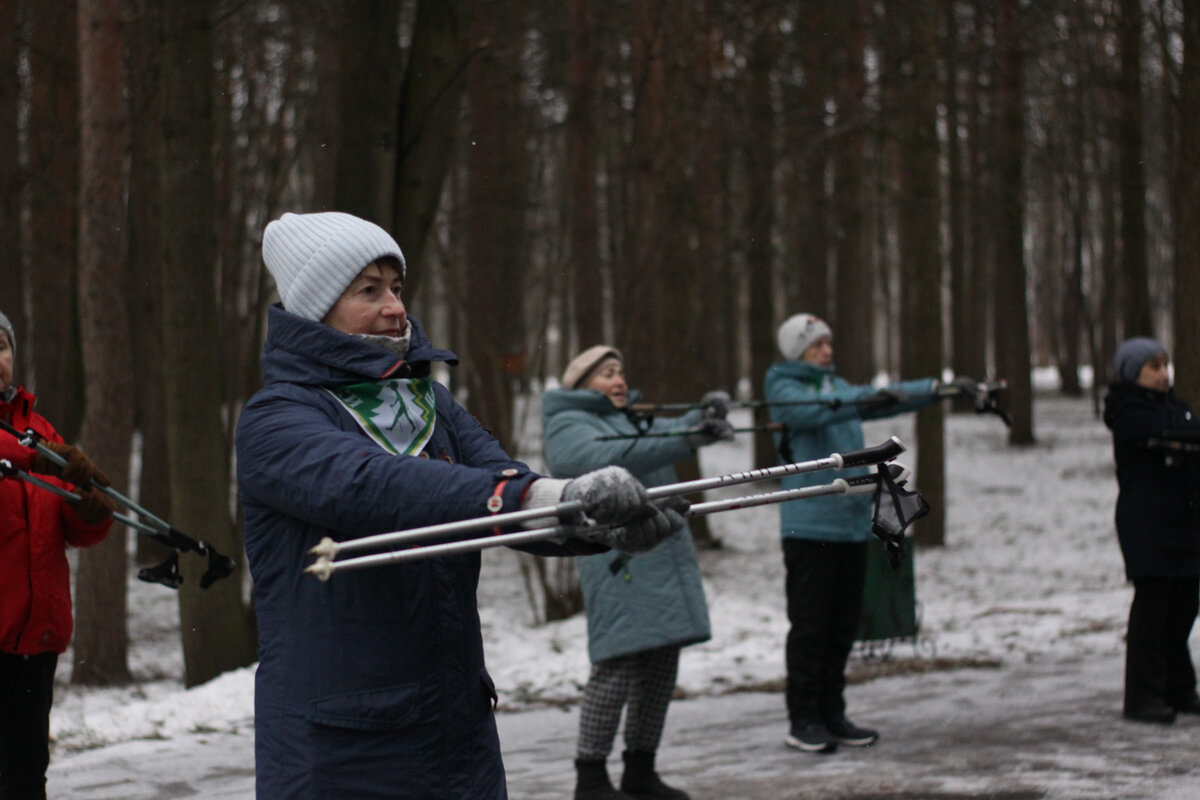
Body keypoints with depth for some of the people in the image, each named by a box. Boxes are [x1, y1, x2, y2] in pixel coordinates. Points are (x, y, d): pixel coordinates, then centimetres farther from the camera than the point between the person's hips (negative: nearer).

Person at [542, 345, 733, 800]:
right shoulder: (568, 428, -3)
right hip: (621, 562, -9)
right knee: (618, 665, -12)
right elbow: (611, 458, -21)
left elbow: (672, 433, 12)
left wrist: (706, 416, -11)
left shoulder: (632, 421, 26)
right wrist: (687, 440, -30)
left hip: (664, 555, 9)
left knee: (660, 667, 9)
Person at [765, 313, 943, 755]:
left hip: (853, 522, 7)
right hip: (809, 525, -7)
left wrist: (938, 389, -3)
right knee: (810, 624, -3)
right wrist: (860, 402, -37)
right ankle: (802, 720, 4)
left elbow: (886, 399, 10)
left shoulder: (838, 386, 18)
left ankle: (832, 713, 19)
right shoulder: (785, 390, -4)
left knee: (844, 623, 10)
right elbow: (812, 411, -23)